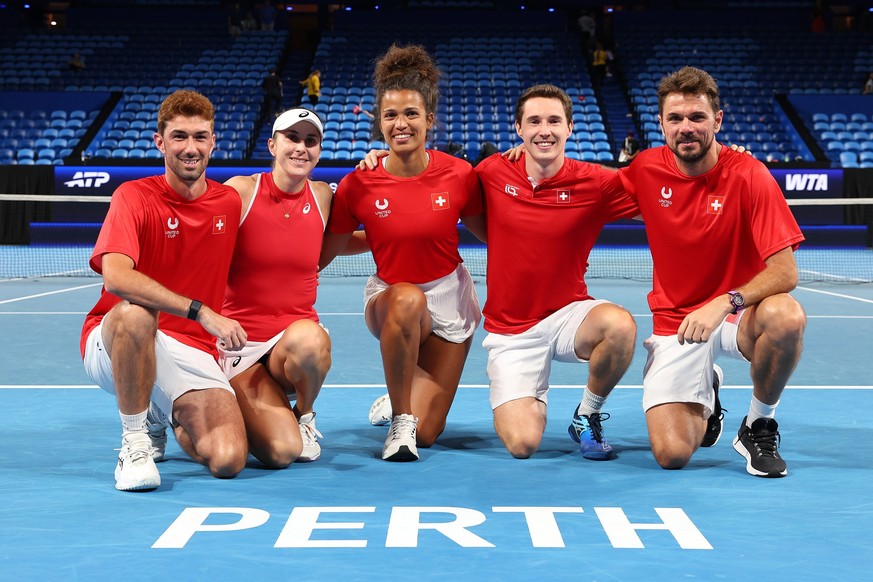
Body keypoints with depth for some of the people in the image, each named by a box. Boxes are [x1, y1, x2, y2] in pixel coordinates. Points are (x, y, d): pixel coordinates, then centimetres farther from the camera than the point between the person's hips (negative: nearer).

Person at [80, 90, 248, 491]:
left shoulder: (229, 202, 5)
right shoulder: (134, 197, -9)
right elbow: (116, 277, -26)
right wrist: (200, 311, -32)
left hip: (192, 353, 4)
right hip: (112, 346, -4)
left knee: (228, 461, -19)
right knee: (134, 312, -41)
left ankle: (162, 420, 18)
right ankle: (134, 440, -17)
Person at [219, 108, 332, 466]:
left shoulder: (322, 196, 4)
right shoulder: (241, 191, -7)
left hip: (299, 333, 3)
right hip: (241, 342, -3)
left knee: (308, 339, -38)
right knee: (281, 452, -23)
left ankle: (303, 413, -4)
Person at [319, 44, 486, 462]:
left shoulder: (459, 175, -13)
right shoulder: (358, 184, -14)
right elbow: (318, 255, -5)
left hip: (450, 299, 1)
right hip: (390, 298, -1)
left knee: (425, 435, -1)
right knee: (408, 299, -41)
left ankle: (402, 401, 39)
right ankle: (400, 419, -19)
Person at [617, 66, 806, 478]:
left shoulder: (748, 176, -15)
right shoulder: (646, 170, -5)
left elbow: (785, 272, -20)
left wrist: (726, 302, -36)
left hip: (737, 314, -1)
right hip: (674, 323, 1)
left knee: (786, 316, -38)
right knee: (671, 454, -18)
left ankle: (758, 426, -8)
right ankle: (704, 403, 22)